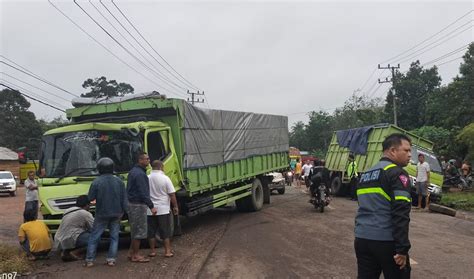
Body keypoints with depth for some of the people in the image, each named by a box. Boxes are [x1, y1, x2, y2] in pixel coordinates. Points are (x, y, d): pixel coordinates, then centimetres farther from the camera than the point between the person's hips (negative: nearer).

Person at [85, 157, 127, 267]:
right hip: (116, 214, 3)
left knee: (94, 237, 8)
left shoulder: (96, 182, -12)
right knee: (114, 237, 10)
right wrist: (123, 211, 5)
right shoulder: (119, 181, -1)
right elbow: (124, 199, -1)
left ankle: (89, 260, 9)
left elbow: (91, 198, -5)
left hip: (101, 214, -2)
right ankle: (111, 259, 8)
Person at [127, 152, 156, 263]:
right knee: (139, 230, -2)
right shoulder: (140, 174, -19)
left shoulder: (133, 171, 14)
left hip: (132, 203, 10)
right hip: (138, 205, -10)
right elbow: (143, 193, -22)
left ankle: (131, 252, 25)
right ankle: (135, 255, 5)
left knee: (135, 229, 18)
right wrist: (151, 206, -19)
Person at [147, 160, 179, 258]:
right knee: (165, 231, 7)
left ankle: (152, 251, 18)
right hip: (163, 210, -3)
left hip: (150, 210, 3)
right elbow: (172, 195, -9)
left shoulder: (147, 179, 0)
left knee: (151, 231, 12)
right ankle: (167, 251, 9)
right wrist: (175, 207, 2)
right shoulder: (165, 178, -9)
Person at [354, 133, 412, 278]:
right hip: (386, 242, -7)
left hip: (362, 239, 7)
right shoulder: (397, 174, -9)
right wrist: (402, 248, -18)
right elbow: (400, 214, -18)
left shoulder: (366, 174, 17)